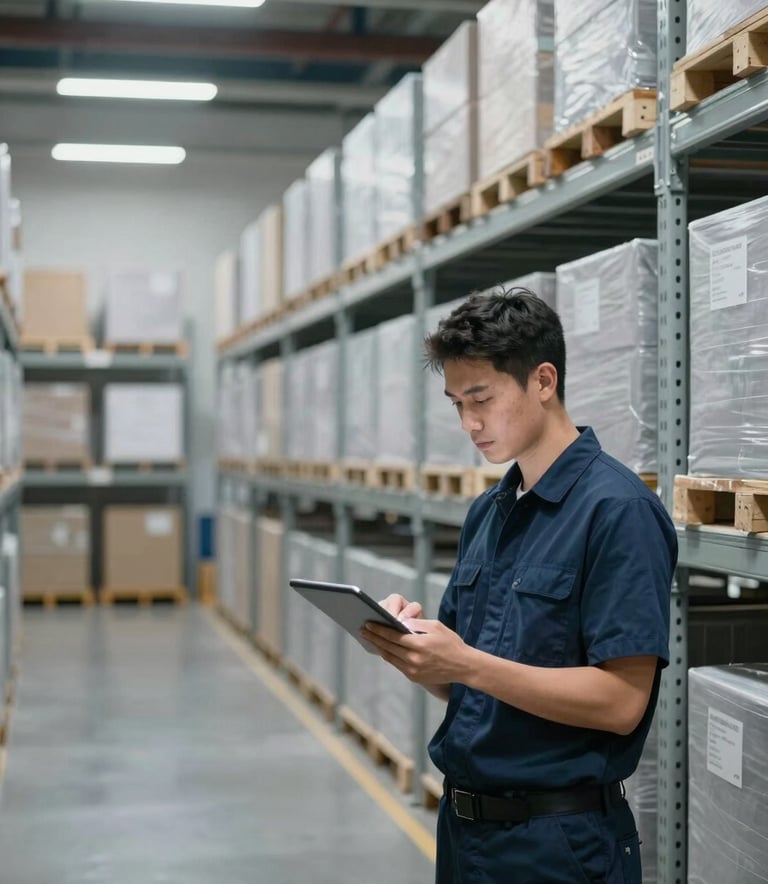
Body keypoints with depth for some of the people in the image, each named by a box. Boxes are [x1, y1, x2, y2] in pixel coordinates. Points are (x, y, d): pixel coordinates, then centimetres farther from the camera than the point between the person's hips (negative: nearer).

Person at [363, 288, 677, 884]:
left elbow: (621, 702, -20)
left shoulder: (617, 509, -16)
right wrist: (413, 643, -8)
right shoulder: (487, 513, 9)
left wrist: (466, 663, -25)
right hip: (462, 826, 7)